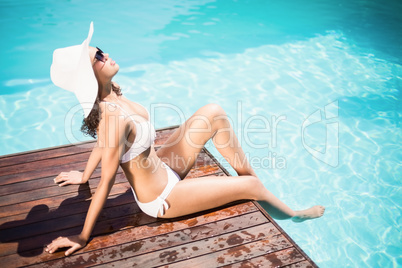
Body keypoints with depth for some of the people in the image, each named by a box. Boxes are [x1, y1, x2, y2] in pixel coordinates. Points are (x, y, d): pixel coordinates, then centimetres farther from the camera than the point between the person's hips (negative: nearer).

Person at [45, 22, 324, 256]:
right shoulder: (114, 117, -34)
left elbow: (101, 139, 7)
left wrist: (85, 176, 25)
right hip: (161, 197, -8)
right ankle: (293, 215, 33)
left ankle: (251, 173, 16)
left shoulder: (110, 93, -7)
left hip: (162, 171, 9)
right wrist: (83, 237, -16)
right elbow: (107, 182, -28)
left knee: (214, 113, 2)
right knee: (249, 186, 1)